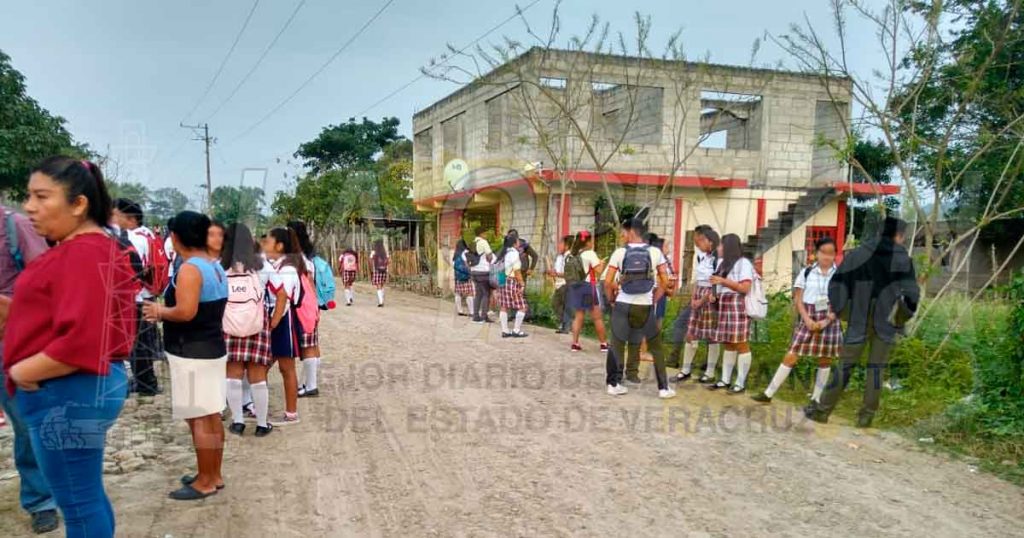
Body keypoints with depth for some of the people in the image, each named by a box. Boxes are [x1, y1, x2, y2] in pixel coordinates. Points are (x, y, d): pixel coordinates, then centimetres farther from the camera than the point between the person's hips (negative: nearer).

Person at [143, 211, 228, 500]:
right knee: (211, 416, 16)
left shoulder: (189, 269, -18)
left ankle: (205, 482, 9)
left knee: (199, 419, -1)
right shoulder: (216, 267, 11)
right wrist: (166, 312, 15)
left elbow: (186, 312, -28)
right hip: (212, 349, 10)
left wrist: (160, 311, -9)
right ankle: (213, 475, 26)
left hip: (192, 354, -10)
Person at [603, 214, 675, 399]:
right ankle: (663, 388, 13)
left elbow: (608, 282, -6)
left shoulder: (619, 252, -5)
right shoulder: (655, 252, -1)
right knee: (656, 347, 12)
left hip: (623, 306, 0)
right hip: (645, 307, 1)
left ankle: (614, 384, 18)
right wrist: (654, 300, 11)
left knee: (617, 345, 14)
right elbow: (665, 281, 0)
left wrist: (612, 300, 9)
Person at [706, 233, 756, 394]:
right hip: (724, 307, 8)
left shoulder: (743, 263, -6)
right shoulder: (724, 263, 19)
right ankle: (725, 380, 11)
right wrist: (715, 295, 7)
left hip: (738, 307, -8)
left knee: (741, 344, -4)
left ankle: (740, 383, -2)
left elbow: (745, 288, -13)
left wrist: (723, 280, -15)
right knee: (728, 344, 8)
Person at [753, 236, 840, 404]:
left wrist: (826, 321, -14)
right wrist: (808, 320, -12)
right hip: (807, 319, 0)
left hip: (829, 320, 0)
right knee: (791, 356, -1)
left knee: (825, 360, 7)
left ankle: (816, 398, 20)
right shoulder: (806, 273, 1)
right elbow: (798, 299, 0)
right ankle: (768, 393, 2)